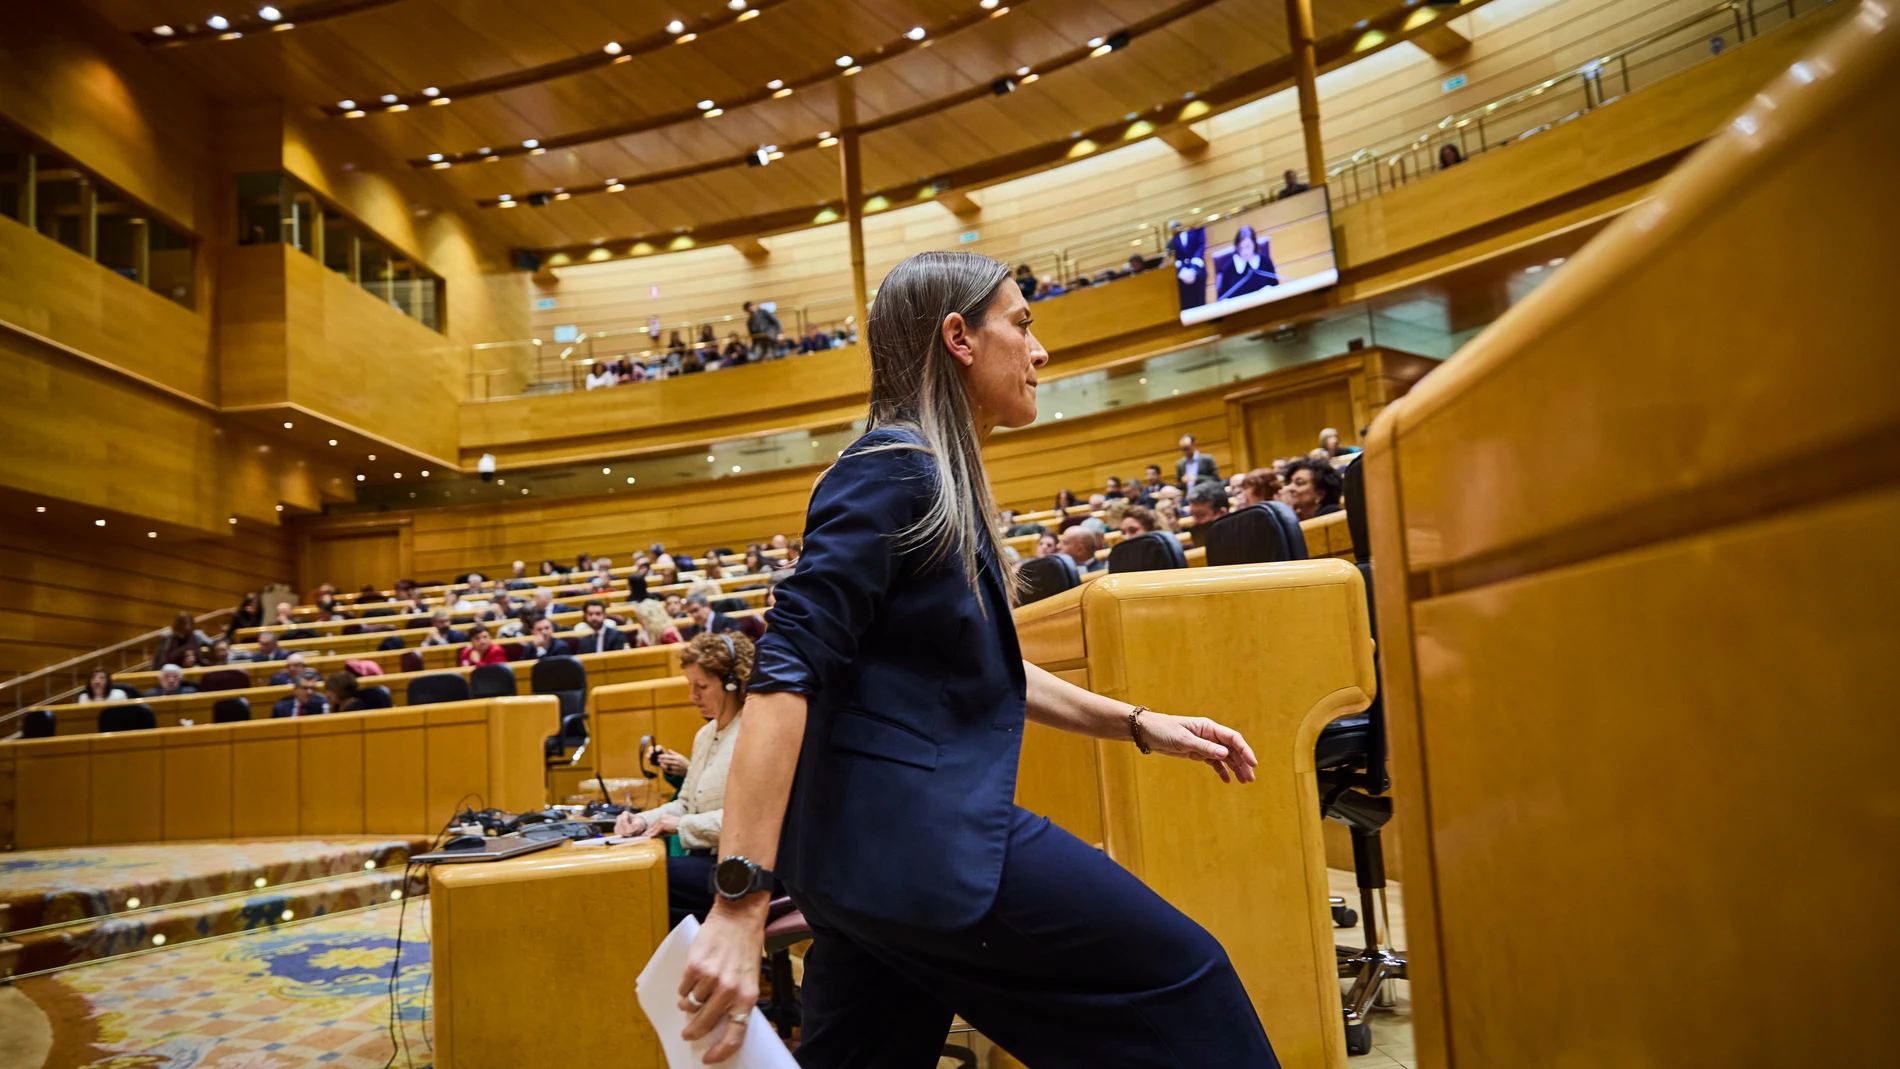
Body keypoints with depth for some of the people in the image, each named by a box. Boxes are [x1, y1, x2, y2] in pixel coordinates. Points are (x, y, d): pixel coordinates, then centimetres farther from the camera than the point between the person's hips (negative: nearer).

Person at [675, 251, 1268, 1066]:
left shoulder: (943, 484, 17)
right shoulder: (896, 470, -13)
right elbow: (788, 671, -22)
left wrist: (1139, 725, 21)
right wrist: (738, 901, -28)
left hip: (877, 846, 10)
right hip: (913, 844, -10)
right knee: (1179, 982, 2)